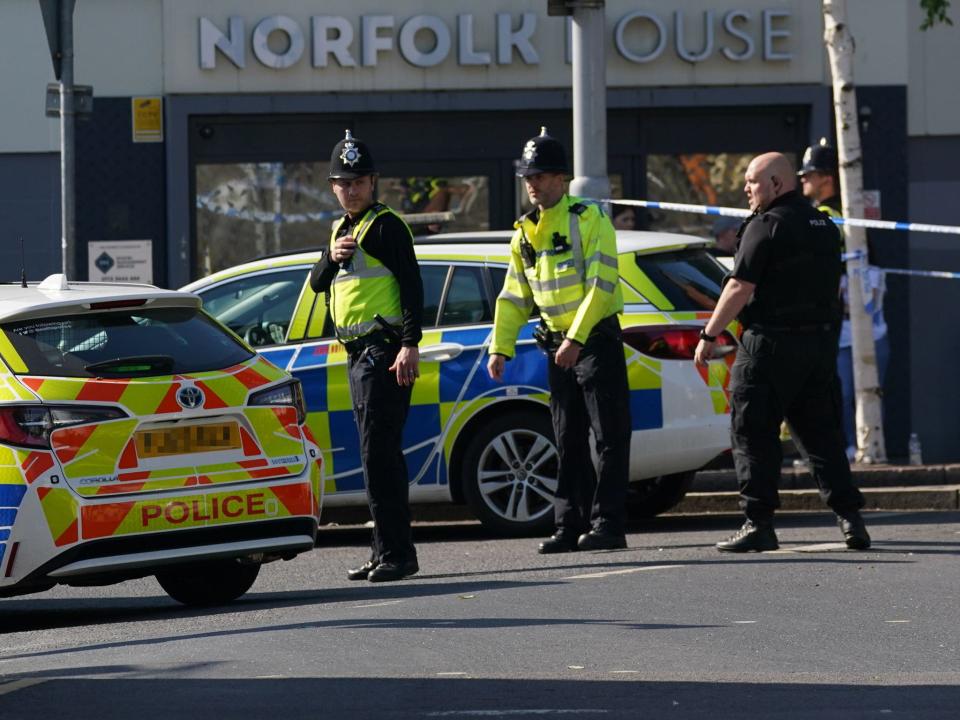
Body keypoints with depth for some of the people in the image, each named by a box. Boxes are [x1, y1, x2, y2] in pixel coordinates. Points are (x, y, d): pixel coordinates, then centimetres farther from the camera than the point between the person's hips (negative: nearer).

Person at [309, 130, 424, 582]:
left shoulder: (385, 226, -7)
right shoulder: (342, 229, 20)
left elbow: (411, 286, -14)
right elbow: (318, 284, 18)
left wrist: (410, 344, -23)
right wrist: (331, 257, -4)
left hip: (385, 352, -9)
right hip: (357, 354, 9)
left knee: (379, 454, -14)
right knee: (379, 455, 12)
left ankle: (395, 552, -16)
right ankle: (388, 551, 17)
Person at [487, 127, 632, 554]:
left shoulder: (589, 220, -10)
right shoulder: (525, 233, 11)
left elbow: (601, 285, -17)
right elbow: (514, 297, 16)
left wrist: (576, 338, -24)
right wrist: (500, 347, 6)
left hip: (597, 339, -7)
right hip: (557, 345, 7)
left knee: (609, 436, -5)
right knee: (569, 441, 9)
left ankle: (608, 524, -6)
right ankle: (571, 526, 12)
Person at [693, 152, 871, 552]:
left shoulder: (766, 227, -10)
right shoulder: (825, 227, 15)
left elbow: (739, 289, -14)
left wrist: (708, 336, -9)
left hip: (772, 341, -8)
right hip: (821, 340, 8)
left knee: (753, 434, -2)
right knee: (820, 433, 11)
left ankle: (759, 524, -5)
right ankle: (849, 518, 4)